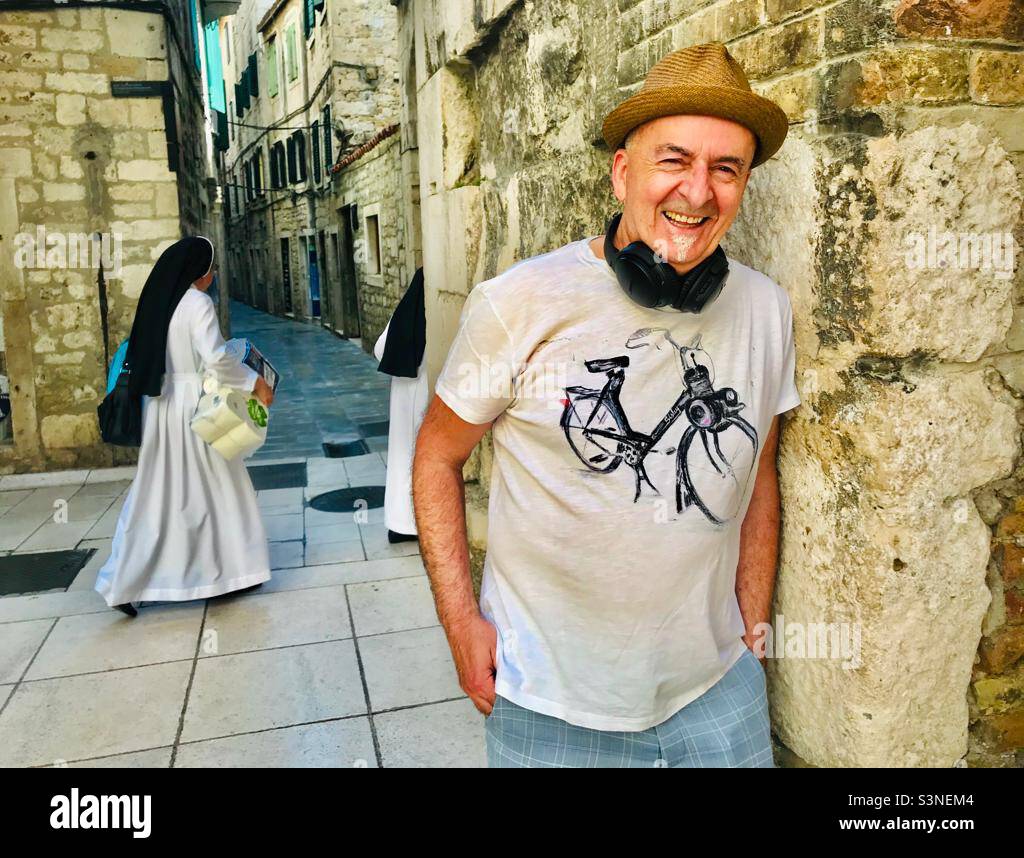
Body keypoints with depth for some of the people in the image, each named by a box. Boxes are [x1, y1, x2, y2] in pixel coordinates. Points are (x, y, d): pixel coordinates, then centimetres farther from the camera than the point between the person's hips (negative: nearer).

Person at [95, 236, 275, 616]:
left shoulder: (159, 301, 10)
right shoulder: (197, 303, -13)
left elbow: (148, 354, 14)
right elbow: (215, 357, -24)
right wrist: (255, 382, -14)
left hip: (160, 404, 7)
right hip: (194, 406, -7)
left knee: (156, 491, 13)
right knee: (215, 487, 6)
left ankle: (124, 582, 17)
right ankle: (232, 568, 18)